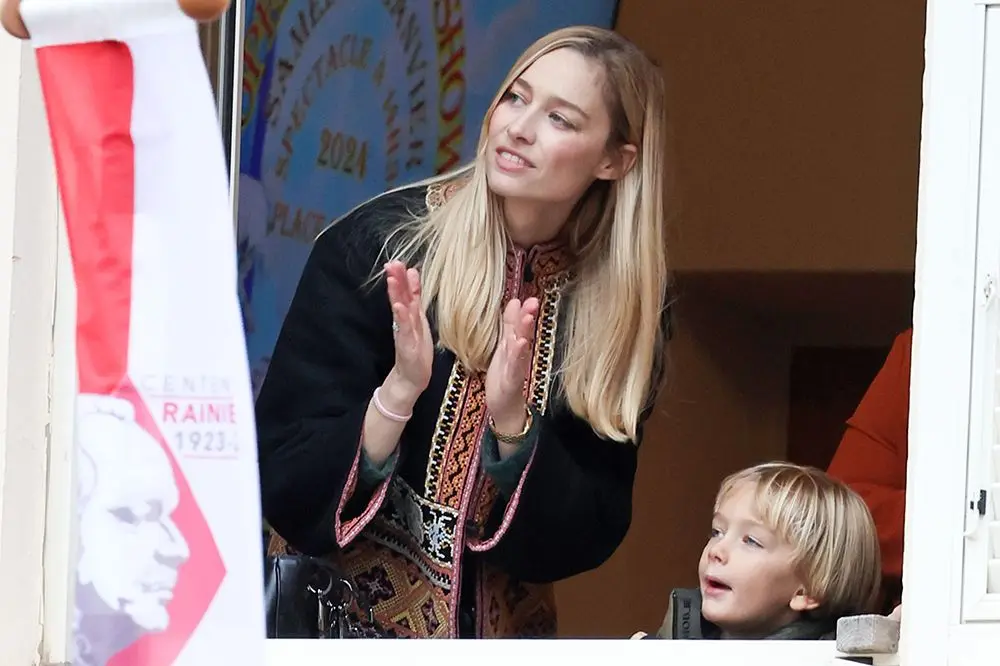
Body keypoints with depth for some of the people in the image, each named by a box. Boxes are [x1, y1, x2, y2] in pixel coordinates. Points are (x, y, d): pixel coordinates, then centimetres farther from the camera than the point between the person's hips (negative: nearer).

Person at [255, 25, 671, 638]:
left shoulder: (625, 306, -2)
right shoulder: (377, 244, -10)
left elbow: (589, 536, -2)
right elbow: (284, 489, -10)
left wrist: (512, 424, -17)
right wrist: (398, 392, -24)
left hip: (501, 631, 2)